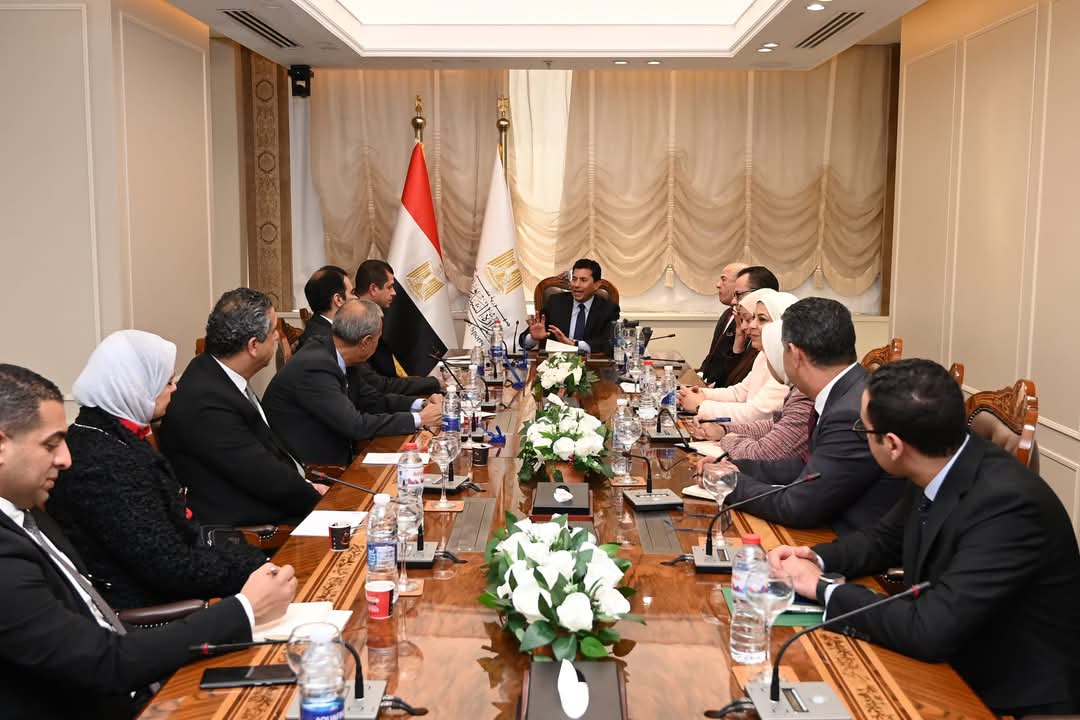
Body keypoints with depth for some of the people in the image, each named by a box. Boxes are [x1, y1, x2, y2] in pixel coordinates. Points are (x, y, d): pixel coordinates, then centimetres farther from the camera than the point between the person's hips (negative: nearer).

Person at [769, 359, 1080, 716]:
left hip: (1015, 698, -7)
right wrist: (817, 558, -5)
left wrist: (824, 587, -20)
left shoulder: (1007, 503, -30)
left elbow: (930, 631, -32)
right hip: (951, 665, 7)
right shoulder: (940, 471, -5)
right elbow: (887, 538, 13)